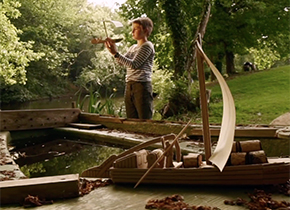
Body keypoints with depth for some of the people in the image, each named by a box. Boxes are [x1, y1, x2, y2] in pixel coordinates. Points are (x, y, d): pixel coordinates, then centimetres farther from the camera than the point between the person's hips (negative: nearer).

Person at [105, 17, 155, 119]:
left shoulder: (147, 46, -6)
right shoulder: (133, 47, 20)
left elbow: (134, 64, -16)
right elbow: (121, 62, 14)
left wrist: (115, 53, -19)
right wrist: (113, 48, 1)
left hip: (142, 86, -8)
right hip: (129, 87, 8)